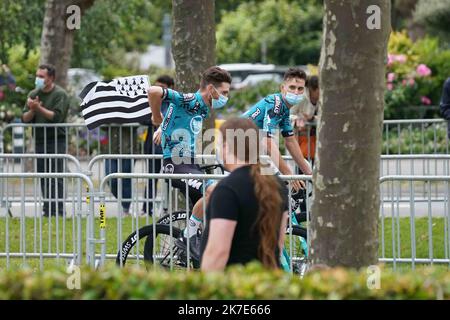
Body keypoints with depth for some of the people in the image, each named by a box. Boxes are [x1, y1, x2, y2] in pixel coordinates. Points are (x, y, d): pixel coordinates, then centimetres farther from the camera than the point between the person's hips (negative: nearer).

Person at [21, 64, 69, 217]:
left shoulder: (60, 94, -5)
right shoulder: (33, 94, 11)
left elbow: (56, 116, -16)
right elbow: (25, 119, 6)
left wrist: (39, 108, -19)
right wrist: (32, 110, -13)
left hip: (56, 140, -6)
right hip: (40, 140, 6)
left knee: (56, 178, -9)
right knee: (43, 177, 7)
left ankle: (57, 210, -10)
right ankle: (47, 209, 12)